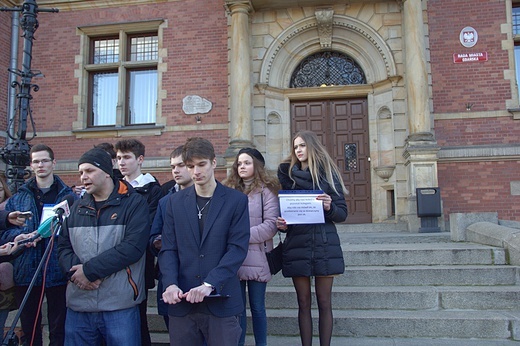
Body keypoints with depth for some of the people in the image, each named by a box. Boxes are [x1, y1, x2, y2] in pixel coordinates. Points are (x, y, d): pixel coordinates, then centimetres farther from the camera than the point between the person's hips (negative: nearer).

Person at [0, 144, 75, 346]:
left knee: (59, 329, 8)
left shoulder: (69, 196, 3)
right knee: (29, 329, 14)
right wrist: (19, 235, -15)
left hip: (58, 271, -2)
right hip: (26, 271, 2)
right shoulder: (17, 198, 10)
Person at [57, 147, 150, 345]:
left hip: (120, 306, -5)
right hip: (78, 306, 5)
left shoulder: (134, 204, -3)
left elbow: (133, 247, -14)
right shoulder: (77, 208, 15)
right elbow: (63, 247, 11)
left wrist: (89, 270, -13)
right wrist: (75, 271, -9)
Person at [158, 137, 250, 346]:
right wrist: (171, 284, -12)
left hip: (221, 300, -2)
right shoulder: (175, 201, 10)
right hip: (182, 300, 3)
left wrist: (209, 284, -18)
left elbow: (238, 248, -7)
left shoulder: (236, 200, 0)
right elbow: (168, 249, 5)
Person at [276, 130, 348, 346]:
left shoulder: (328, 174, 5)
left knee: (324, 302, 3)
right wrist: (282, 224, -7)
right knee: (303, 303, 5)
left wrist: (329, 207, -17)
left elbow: (342, 214, 4)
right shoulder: (287, 175, 10)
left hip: (324, 246, -1)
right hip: (297, 246, 1)